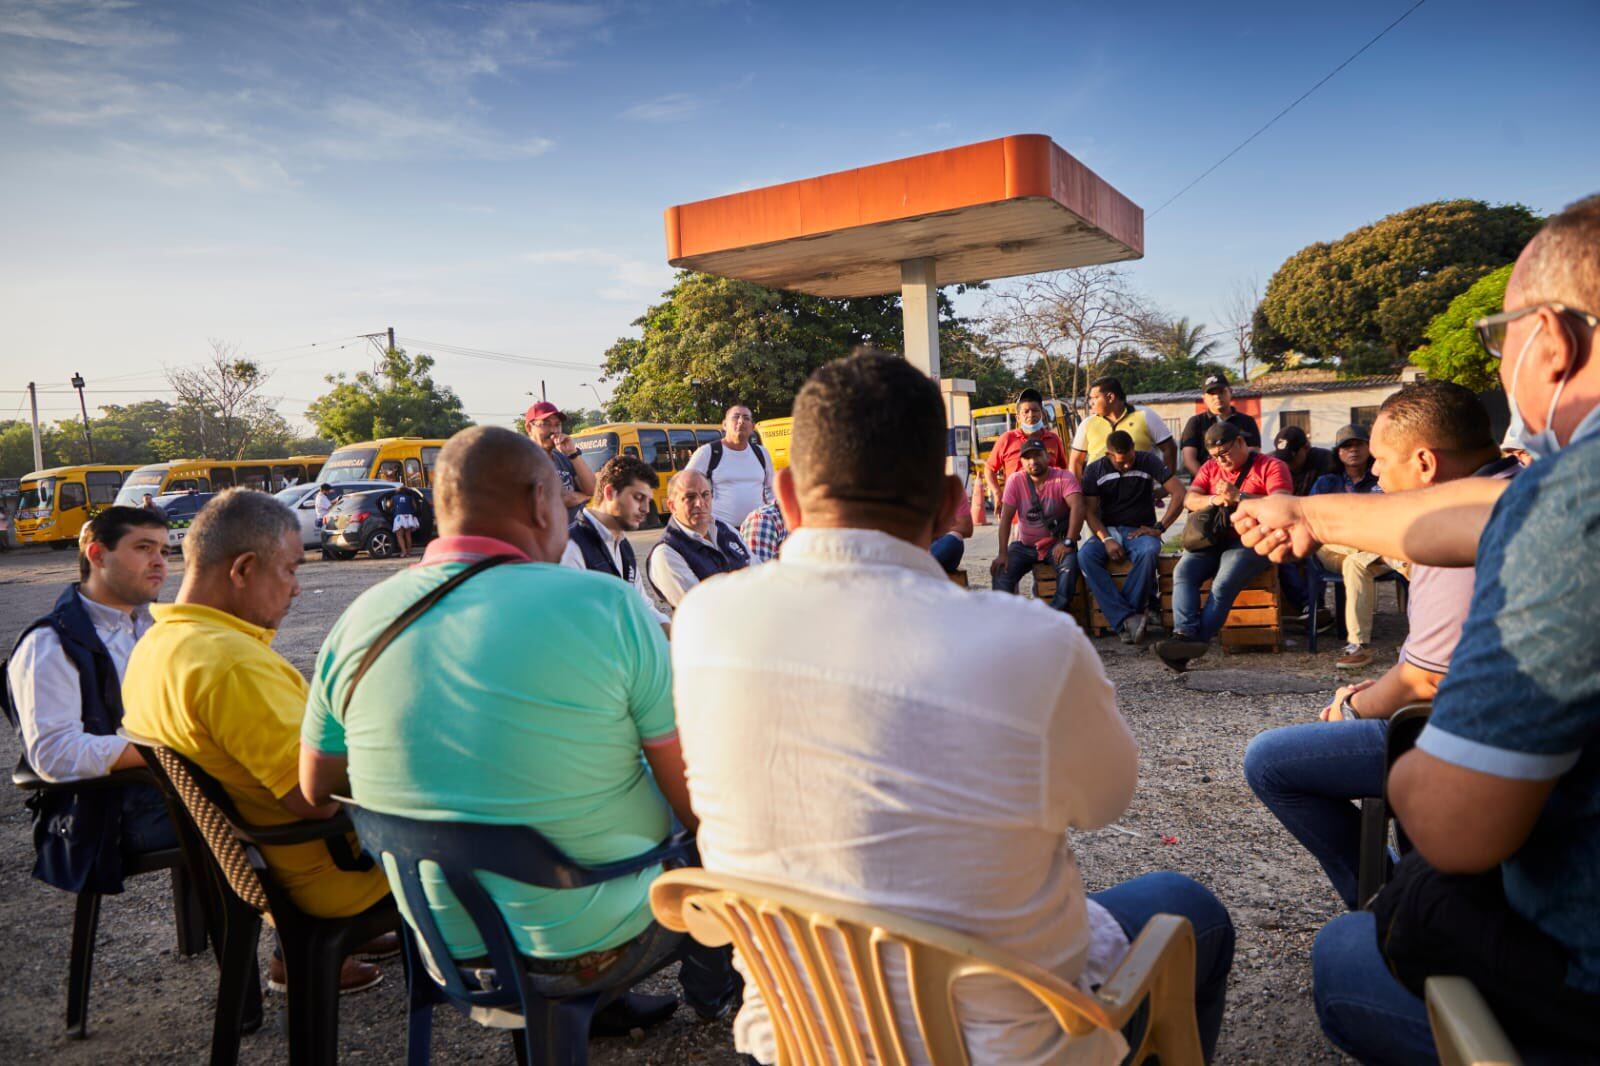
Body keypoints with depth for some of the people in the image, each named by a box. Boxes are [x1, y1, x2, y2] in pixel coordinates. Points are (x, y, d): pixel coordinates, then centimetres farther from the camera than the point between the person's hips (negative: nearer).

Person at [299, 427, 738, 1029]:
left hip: (445, 942, 5)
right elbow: (698, 803, -17)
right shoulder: (605, 604, -21)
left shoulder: (359, 620, -7)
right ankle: (712, 985, 40)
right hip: (597, 944, -5)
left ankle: (599, 1004, 32)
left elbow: (316, 790, 5)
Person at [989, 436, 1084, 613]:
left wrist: (1068, 542, -34)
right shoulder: (1015, 480, -3)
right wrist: (1003, 553, -18)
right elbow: (1006, 517, -8)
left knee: (1069, 564, -31)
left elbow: (1077, 507, -24)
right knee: (1001, 570, -20)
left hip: (1056, 543, -2)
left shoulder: (1064, 478, -10)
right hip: (1025, 545, 3)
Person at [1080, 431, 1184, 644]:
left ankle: (1120, 618, -31)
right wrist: (1106, 540, -18)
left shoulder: (1147, 462, -1)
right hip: (1107, 530, 1)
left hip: (1140, 530, -1)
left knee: (1149, 553, -38)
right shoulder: (1095, 471, 2)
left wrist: (1159, 528, -12)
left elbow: (1179, 493, -6)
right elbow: (1090, 512, -1)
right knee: (1085, 556, -32)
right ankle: (1128, 618, -38)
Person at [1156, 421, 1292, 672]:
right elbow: (1189, 500, 8)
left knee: (1223, 584, -30)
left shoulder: (1271, 466, 6)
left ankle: (1198, 641, -32)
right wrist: (1214, 500, -13)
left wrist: (1239, 497, -17)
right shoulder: (1210, 468, 22)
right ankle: (1185, 634, -37)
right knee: (1183, 572, -23)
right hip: (1212, 538, 5)